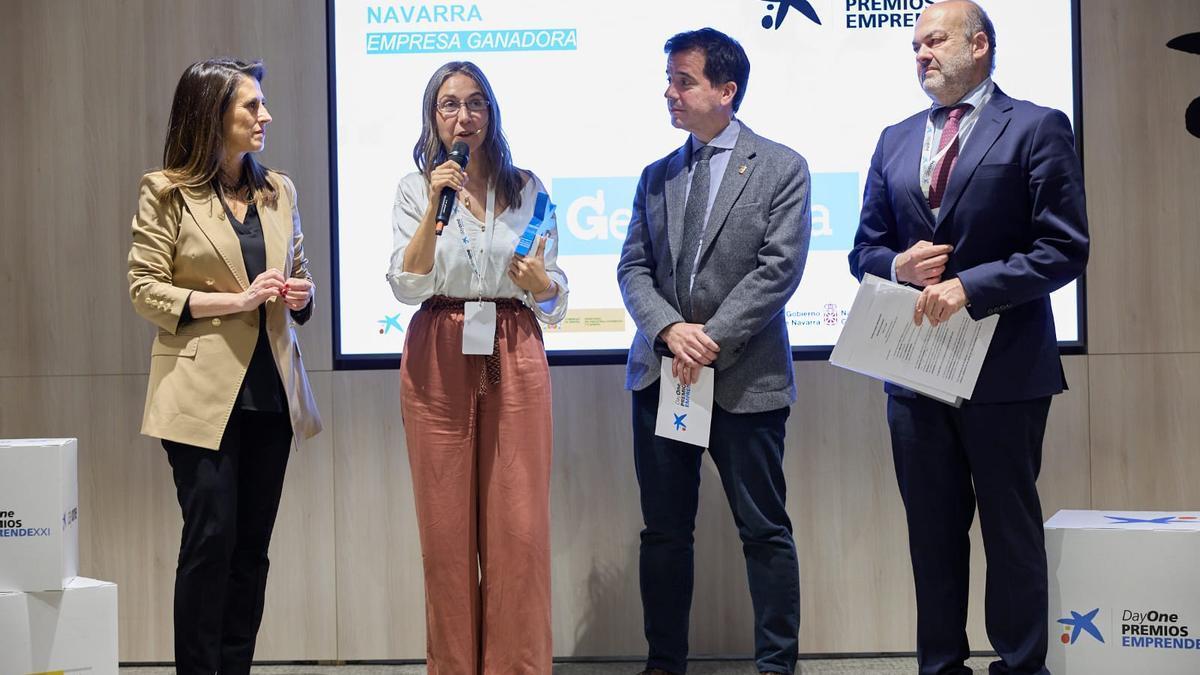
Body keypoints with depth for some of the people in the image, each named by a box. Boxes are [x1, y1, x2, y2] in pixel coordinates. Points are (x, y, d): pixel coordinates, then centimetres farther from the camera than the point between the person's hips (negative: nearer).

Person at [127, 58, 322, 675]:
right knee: (211, 537, -8)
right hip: (203, 391, -5)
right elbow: (144, 288, -7)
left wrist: (300, 295, -2)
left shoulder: (278, 191, 13)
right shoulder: (167, 192, -2)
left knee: (252, 545, 6)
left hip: (270, 390, 5)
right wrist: (238, 300, -16)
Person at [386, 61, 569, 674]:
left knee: (519, 527, -4)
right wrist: (435, 210, -15)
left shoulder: (527, 189, 10)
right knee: (446, 528, 1)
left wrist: (540, 282, -11)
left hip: (514, 354, 1)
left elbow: (555, 294, 11)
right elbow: (406, 286, -6)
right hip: (439, 358, -1)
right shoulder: (415, 189, 6)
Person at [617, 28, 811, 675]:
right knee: (664, 530, 8)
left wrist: (713, 339, -14)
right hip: (661, 372, 4)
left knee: (764, 530, 2)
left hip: (744, 376, -4)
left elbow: (780, 266, -8)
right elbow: (633, 268, 7)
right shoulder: (656, 177, 14)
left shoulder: (780, 167, 0)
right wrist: (670, 330, -12)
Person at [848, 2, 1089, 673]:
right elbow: (866, 249, 17)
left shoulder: (1037, 129, -3)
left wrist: (969, 285, -19)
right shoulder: (895, 141, 14)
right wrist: (897, 266, -6)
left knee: (1011, 529, 4)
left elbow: (1065, 249, -10)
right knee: (933, 533, 11)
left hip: (1005, 367, -5)